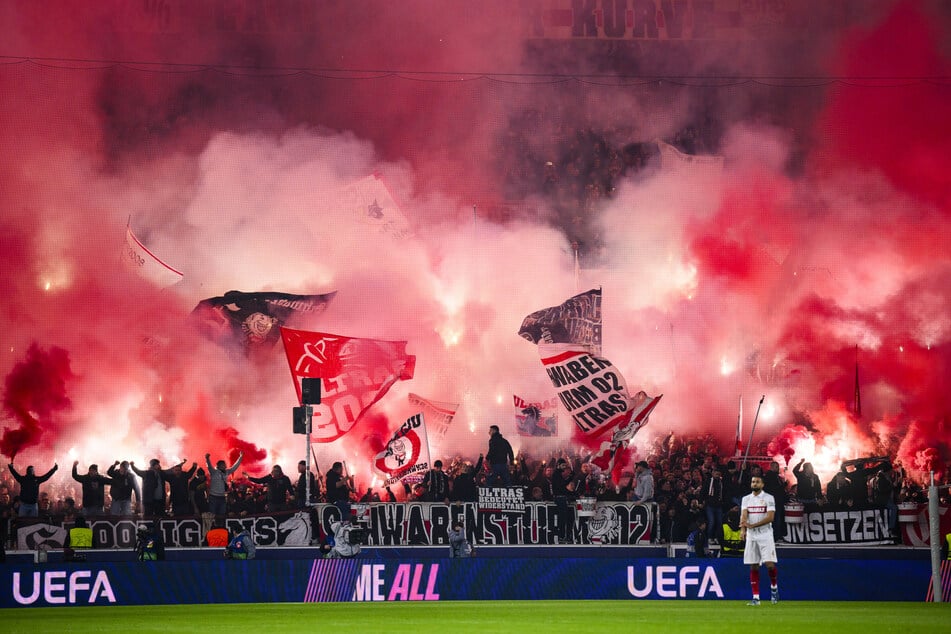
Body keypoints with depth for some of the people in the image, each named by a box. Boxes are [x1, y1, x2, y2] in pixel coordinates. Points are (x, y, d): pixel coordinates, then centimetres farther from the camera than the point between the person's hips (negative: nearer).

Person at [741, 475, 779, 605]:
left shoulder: (769, 498, -1)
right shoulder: (746, 499, 11)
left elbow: (770, 517, -12)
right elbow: (743, 515, -5)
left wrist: (753, 525, -22)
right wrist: (743, 528, -26)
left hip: (765, 535, -3)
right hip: (751, 536, 3)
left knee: (770, 564, -12)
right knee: (753, 567, 2)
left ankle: (774, 587, 16)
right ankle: (756, 597, 5)